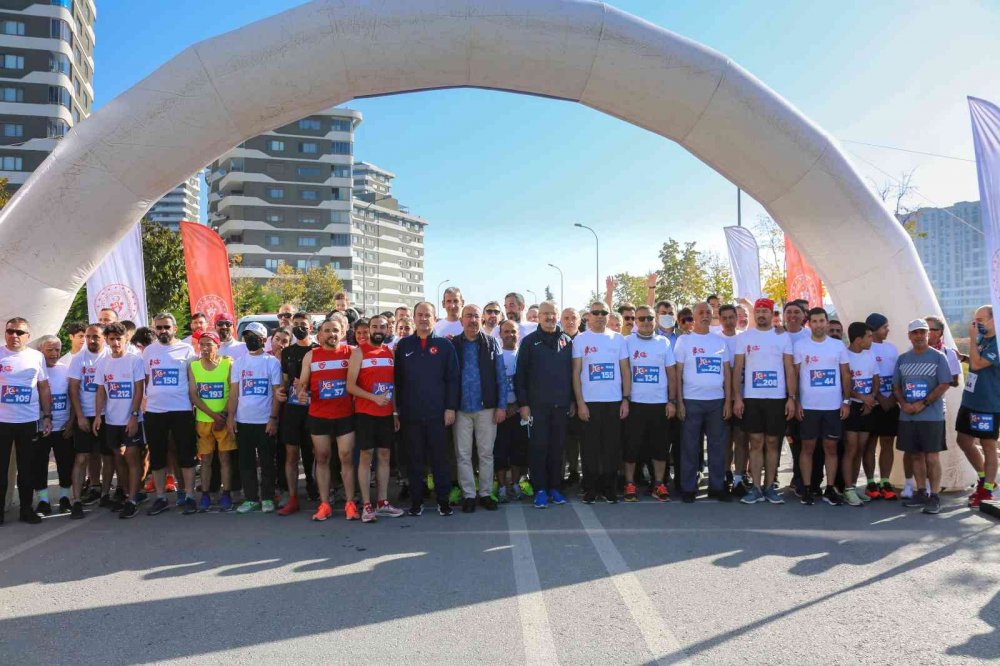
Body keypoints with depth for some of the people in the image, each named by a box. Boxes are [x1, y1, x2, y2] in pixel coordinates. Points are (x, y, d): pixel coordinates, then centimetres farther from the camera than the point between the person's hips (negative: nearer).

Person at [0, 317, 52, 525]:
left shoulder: (37, 357, 5)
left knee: (27, 468, 9)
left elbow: (44, 388, 9)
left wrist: (47, 416, 3)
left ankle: (26, 509, 18)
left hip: (28, 422, 1)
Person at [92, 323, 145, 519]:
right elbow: (101, 392, 8)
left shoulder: (135, 360, -6)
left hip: (132, 419, -5)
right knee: (119, 458, 11)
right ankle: (129, 495, 22)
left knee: (132, 457, -6)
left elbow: (139, 390, -9)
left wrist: (134, 416, -15)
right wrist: (98, 415, -3)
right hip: (111, 419, 5)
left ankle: (132, 501, -4)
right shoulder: (102, 363, 7)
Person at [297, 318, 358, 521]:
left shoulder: (351, 352, 2)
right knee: (322, 459, 7)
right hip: (318, 416, 2)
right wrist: (301, 392, -13)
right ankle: (324, 504, 14)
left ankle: (350, 503, 9)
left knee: (347, 458, 1)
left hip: (345, 415, -2)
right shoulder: (311, 355, 6)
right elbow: (302, 382, 8)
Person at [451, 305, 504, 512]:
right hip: (461, 408, 0)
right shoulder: (453, 345, 3)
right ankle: (468, 495, 14)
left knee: (486, 453, 7)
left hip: (487, 408, 0)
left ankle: (486, 493, 17)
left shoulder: (492, 343, 3)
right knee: (463, 454, 5)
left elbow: (501, 376, 1)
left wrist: (501, 405, -5)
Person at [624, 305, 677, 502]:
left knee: (660, 446, 6)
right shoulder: (627, 342, 1)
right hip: (635, 403, -2)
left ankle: (659, 485, 16)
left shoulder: (664, 343, 7)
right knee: (632, 446, 1)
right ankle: (629, 484, 12)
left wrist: (672, 401, 2)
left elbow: (672, 374, 8)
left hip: (659, 403, 2)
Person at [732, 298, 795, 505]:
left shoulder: (783, 337, 5)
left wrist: (792, 398, -5)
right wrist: (737, 398, -5)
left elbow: (790, 369, 3)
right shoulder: (743, 337, 5)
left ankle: (769, 487, 13)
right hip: (751, 398, 0)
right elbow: (737, 369, 3)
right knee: (756, 443, 2)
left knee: (773, 443, 5)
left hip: (777, 398, 0)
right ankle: (756, 488, 7)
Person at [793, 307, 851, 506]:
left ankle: (830, 490, 15)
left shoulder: (838, 345, 6)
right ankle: (807, 489, 11)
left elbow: (846, 375, 8)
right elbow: (794, 375, 1)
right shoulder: (800, 345, 1)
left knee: (831, 447, 7)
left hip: (833, 406, 2)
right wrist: (796, 402, -4)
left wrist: (846, 401, 1)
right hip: (808, 406, -1)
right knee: (807, 447, 4)